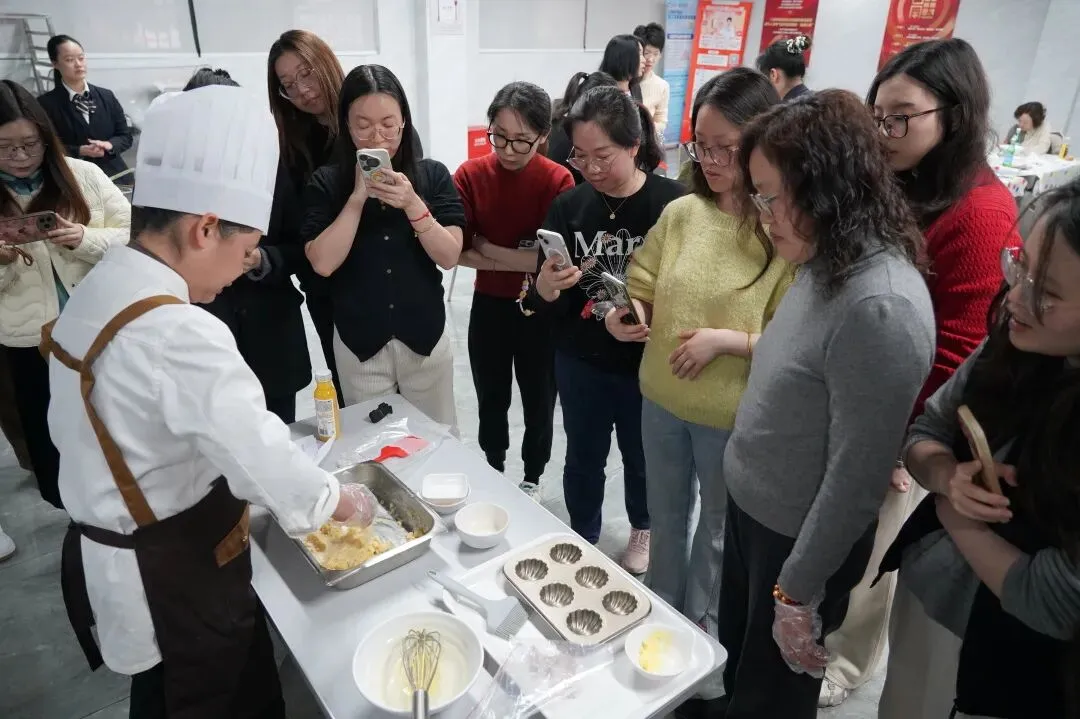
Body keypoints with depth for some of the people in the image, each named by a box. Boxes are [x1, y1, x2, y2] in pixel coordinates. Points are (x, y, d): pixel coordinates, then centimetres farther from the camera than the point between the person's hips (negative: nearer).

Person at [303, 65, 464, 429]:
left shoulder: (433, 175, -5)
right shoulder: (327, 182, -5)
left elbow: (449, 257, -10)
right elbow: (322, 263, -14)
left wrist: (412, 204, -25)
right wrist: (358, 196, -20)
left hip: (424, 337, 0)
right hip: (359, 342, 0)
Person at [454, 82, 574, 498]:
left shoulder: (558, 181, -15)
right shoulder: (470, 175, -9)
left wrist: (488, 249, -17)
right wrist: (519, 261, -20)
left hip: (540, 310, -2)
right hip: (489, 307, 2)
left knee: (538, 402, 15)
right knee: (491, 402, 18)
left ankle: (532, 478, 40)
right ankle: (493, 473, 42)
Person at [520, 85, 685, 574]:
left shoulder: (672, 203, -17)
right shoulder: (567, 207, -6)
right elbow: (544, 305, -5)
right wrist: (545, 288, -27)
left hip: (647, 364, -2)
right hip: (580, 363, 2)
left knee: (641, 458, 21)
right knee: (582, 459, 19)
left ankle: (641, 530, 51)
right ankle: (583, 540, 45)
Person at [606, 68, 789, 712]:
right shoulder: (681, 213, -4)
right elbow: (644, 292, 6)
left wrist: (724, 340, -25)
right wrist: (626, 315, -15)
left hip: (733, 417, -4)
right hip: (661, 401, 5)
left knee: (719, 529, 20)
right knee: (666, 517, 25)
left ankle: (700, 633, 46)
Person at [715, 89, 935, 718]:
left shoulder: (881, 307, -30)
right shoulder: (828, 265, -2)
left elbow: (857, 477, -26)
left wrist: (799, 591, -17)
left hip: (801, 539, -7)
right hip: (751, 507, 7)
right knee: (735, 660, 29)